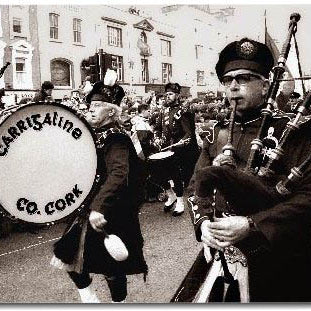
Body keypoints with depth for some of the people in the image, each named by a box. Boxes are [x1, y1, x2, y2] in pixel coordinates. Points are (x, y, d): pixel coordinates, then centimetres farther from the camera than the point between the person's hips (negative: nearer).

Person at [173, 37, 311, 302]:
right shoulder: (218, 135, 8)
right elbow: (198, 186, 11)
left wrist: (251, 225, -24)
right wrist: (203, 222, -7)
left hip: (275, 265, -4)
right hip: (218, 256, 5)